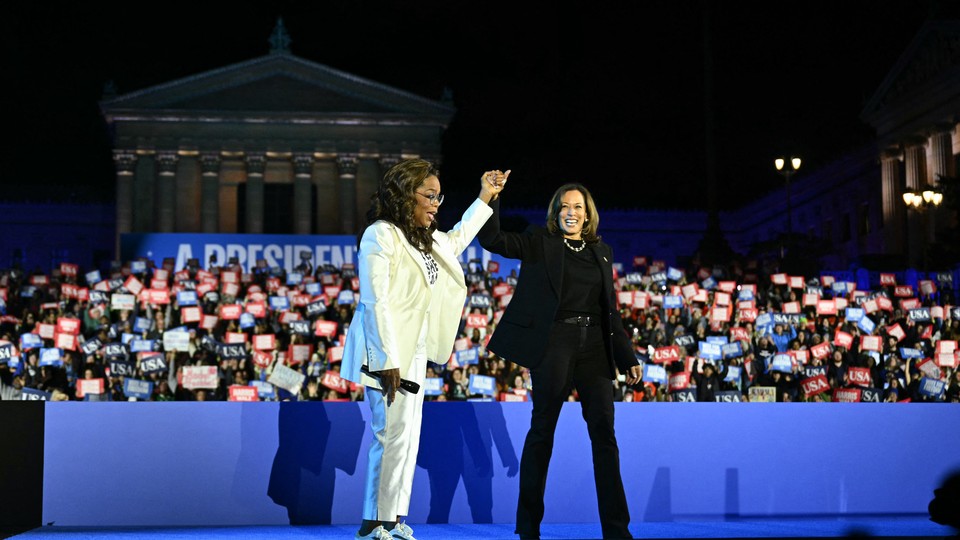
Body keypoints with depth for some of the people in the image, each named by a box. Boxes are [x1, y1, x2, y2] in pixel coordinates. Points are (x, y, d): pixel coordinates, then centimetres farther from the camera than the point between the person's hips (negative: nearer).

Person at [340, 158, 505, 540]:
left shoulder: (425, 239, 15)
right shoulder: (381, 235, -13)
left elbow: (456, 241, 38)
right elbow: (375, 303, -18)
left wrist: (485, 198, 33)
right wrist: (387, 361, -23)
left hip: (414, 353, 10)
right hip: (387, 354, -9)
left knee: (408, 436, 9)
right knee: (393, 434, -11)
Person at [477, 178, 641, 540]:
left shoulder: (602, 252, 15)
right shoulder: (539, 243, 3)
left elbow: (611, 311, 17)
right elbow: (491, 239, -10)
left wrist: (627, 358, 13)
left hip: (594, 347, 4)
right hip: (553, 344, -4)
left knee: (604, 433, 1)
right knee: (543, 431, 1)